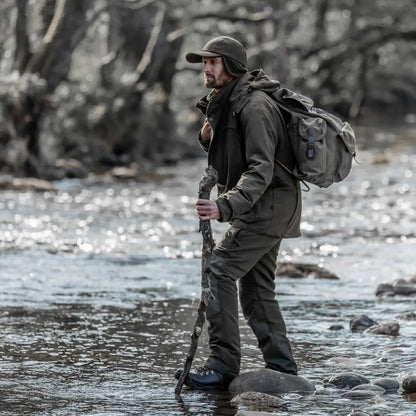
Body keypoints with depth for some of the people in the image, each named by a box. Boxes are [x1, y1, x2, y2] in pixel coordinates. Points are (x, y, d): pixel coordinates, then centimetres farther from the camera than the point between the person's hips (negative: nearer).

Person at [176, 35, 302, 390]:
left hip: (268, 206, -11)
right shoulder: (225, 104, 13)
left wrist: (225, 206, -40)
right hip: (262, 210, 11)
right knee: (256, 288, 13)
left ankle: (223, 365, -20)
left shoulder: (254, 105, -19)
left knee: (218, 271, -18)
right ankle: (282, 368, 18)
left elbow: (260, 171, -28)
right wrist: (209, 140, 2)